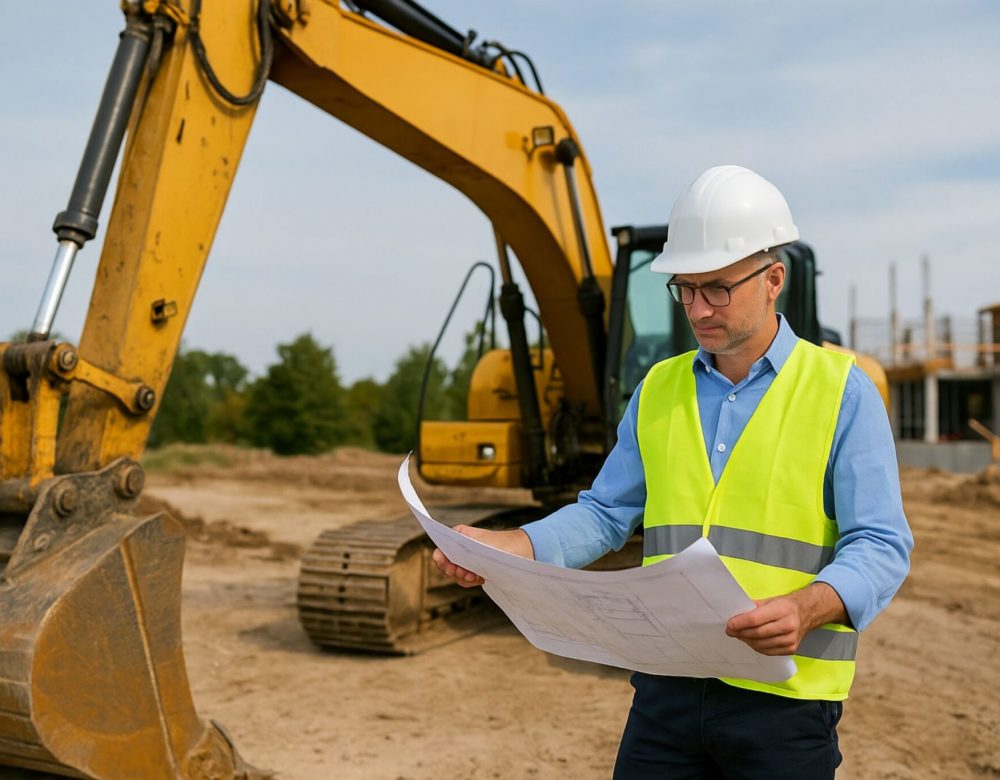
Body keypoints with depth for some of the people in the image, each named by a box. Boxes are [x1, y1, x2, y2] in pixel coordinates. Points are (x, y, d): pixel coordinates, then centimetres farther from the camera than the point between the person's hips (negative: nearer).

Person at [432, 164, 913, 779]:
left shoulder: (841, 390, -3)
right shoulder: (658, 389, 9)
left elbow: (881, 546, -7)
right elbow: (606, 514, 9)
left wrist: (806, 607, -26)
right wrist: (508, 546, -6)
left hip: (784, 698, -3)